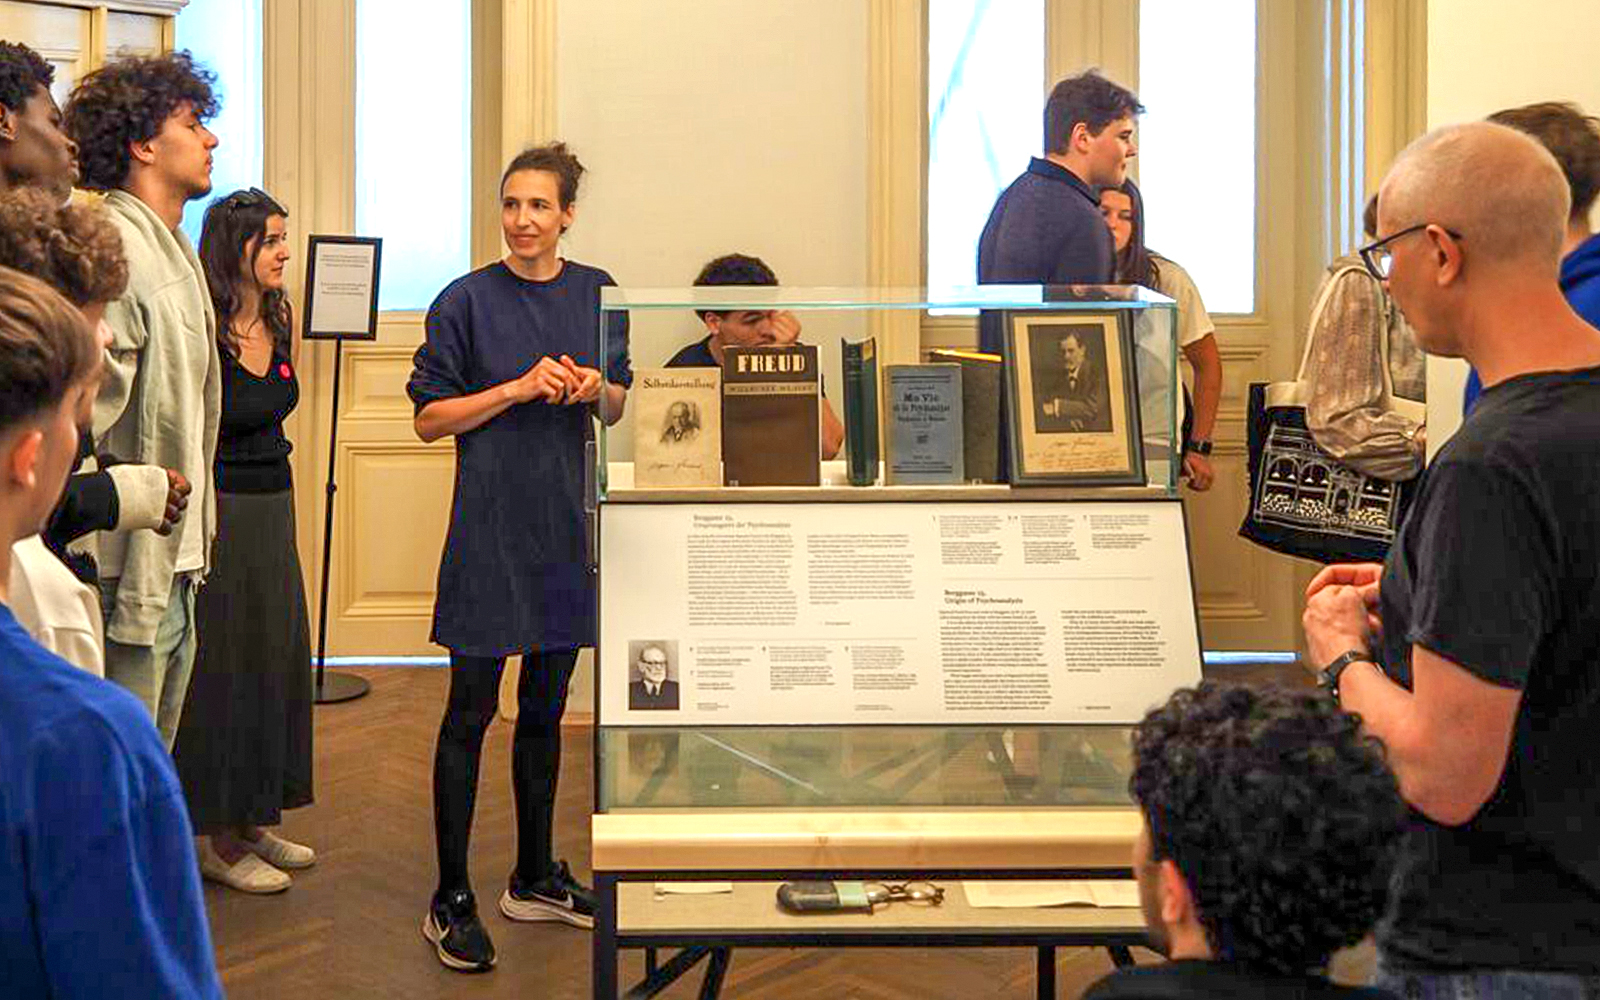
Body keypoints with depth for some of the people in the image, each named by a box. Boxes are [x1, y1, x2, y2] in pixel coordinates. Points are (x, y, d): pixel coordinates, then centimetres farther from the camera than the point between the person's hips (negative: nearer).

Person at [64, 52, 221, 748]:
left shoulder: (172, 250, 16)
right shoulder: (112, 247, -15)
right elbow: (86, 410, -21)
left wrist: (189, 553, 18)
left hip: (174, 565, 9)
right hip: (133, 569, -9)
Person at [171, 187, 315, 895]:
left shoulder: (280, 319, 7)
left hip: (274, 505, 8)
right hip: (219, 511, -8)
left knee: (276, 656, 13)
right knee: (220, 666, 1)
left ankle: (255, 817, 27)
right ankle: (212, 835, 14)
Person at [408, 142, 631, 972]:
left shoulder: (598, 294, 7)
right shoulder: (467, 301, -5)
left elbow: (617, 406, 15)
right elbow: (430, 417, -5)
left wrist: (594, 387, -7)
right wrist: (518, 388, -15)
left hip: (567, 524, 4)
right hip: (490, 523, -4)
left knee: (546, 707, 14)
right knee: (470, 711, -1)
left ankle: (535, 877, 28)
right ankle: (451, 899, 10)